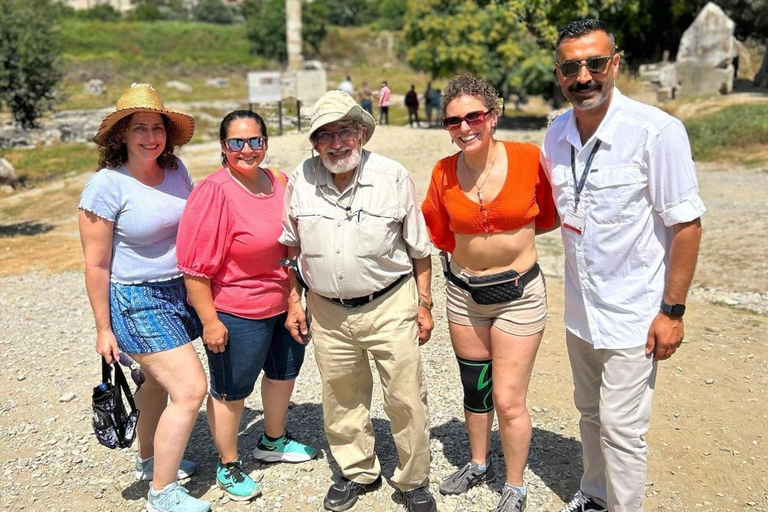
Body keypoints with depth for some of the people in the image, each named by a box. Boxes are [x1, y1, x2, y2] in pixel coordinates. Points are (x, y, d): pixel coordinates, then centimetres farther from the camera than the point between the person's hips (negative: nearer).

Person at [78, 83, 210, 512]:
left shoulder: (176, 170, 1)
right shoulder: (107, 185, -16)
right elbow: (97, 265, -12)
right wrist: (103, 329, -8)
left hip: (181, 291, 6)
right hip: (138, 300, -6)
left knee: (159, 381, 21)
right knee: (190, 388, -10)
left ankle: (150, 461, 44)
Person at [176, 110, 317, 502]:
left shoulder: (279, 182, -1)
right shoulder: (215, 192, -22)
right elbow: (195, 266, -22)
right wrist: (209, 321, -20)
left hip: (283, 304, 8)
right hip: (236, 313, -8)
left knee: (284, 371, 24)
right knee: (231, 391, 9)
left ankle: (273, 442, 50)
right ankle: (228, 466, 34)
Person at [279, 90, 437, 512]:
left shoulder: (393, 177, -9)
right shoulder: (300, 181, -2)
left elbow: (419, 249, 0)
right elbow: (290, 247, 10)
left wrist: (424, 304, 1)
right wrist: (293, 302, 7)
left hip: (390, 305, -2)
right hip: (328, 311, 3)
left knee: (406, 399, 4)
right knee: (343, 400, 16)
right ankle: (358, 471, 39)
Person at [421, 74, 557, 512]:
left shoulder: (528, 158, -15)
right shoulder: (444, 172, -6)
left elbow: (547, 217, 1)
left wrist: (499, 232, -5)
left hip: (519, 294, -3)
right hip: (463, 292, 3)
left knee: (508, 401, 2)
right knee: (474, 390, 20)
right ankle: (480, 464, 44)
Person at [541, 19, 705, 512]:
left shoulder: (657, 131, -18)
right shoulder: (557, 134, 0)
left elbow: (687, 225, -15)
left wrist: (672, 311, -14)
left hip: (633, 315, -6)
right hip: (580, 310, 6)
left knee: (621, 429, 3)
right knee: (591, 415, 21)